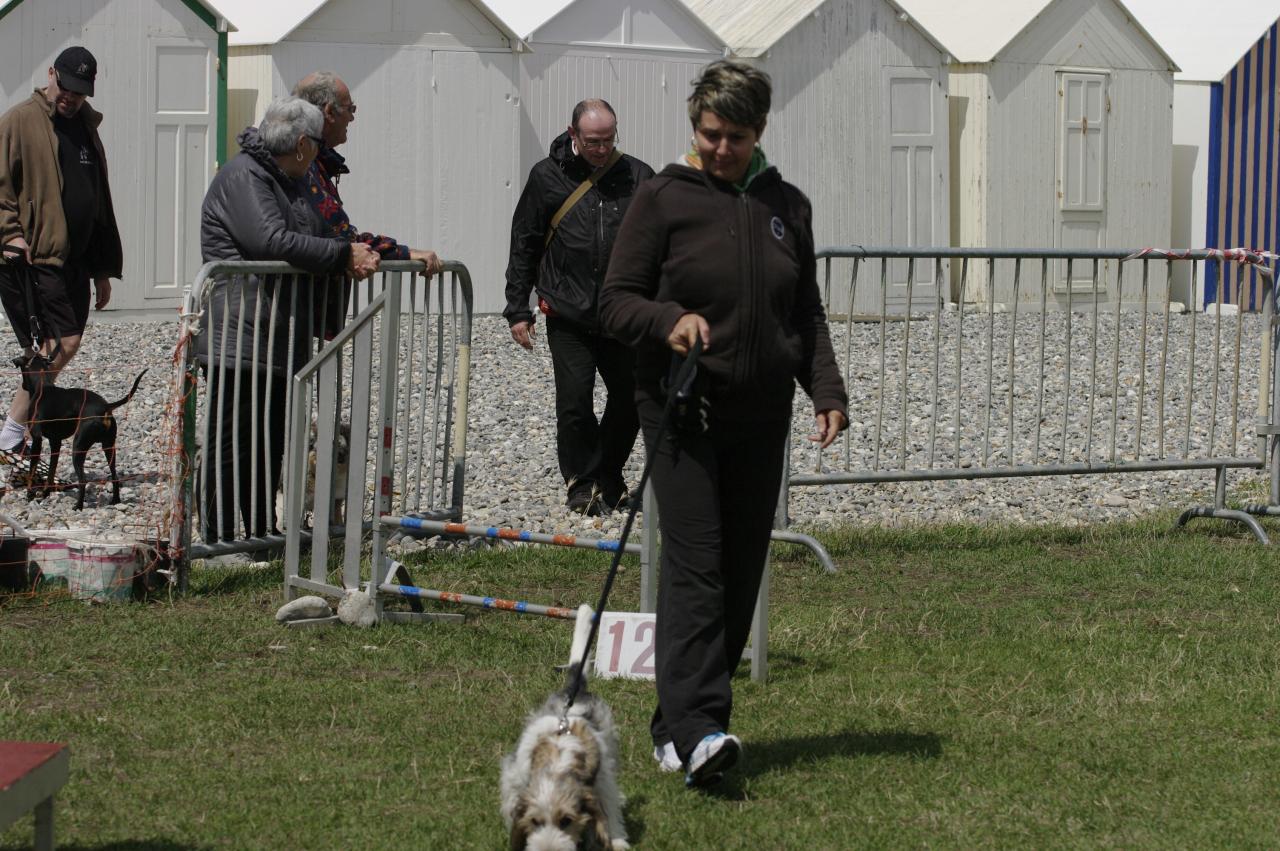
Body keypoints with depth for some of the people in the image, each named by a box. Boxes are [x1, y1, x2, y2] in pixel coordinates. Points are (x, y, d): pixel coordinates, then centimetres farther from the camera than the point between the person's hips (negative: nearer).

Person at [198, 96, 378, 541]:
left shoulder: (290, 183, 21)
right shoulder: (241, 177, -12)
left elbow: (320, 238, 22)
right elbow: (273, 241, -24)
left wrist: (356, 255, -1)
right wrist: (344, 254, -17)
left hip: (282, 341, 10)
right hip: (239, 341, -10)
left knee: (271, 443, 14)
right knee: (232, 444, -7)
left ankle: (262, 533, 21)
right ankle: (219, 537, -4)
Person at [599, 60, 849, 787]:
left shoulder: (787, 206, 12)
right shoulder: (664, 199, -1)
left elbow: (808, 314, 17)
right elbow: (616, 301, -2)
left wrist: (828, 392, 3)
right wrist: (670, 320, -22)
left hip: (761, 419, 5)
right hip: (683, 410, -5)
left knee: (742, 573, 5)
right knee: (695, 567, -15)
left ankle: (675, 727, 13)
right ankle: (695, 731, -24)